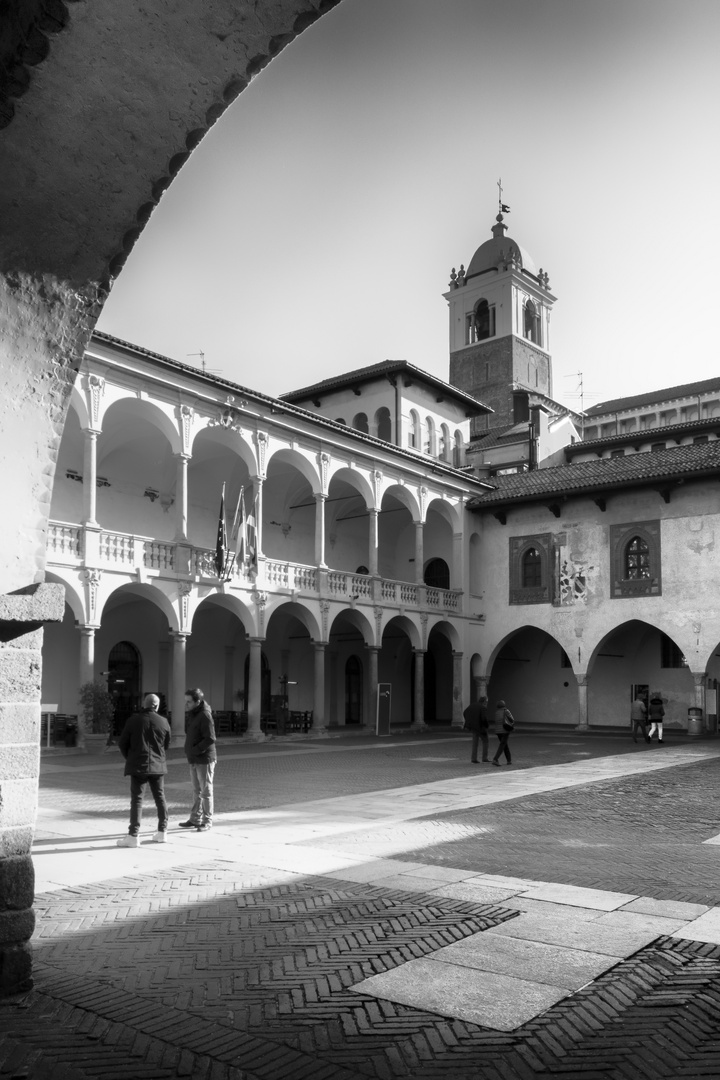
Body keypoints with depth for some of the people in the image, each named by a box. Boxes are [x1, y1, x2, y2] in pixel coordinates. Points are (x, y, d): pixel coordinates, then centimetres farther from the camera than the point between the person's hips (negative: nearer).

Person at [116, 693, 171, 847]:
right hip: (158, 765, 3)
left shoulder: (133, 720, -6)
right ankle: (162, 832, 19)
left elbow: (122, 743, -1)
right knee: (160, 798, 14)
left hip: (138, 765, -3)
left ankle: (133, 835, -7)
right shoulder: (163, 722, 0)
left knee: (137, 799, -2)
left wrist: (129, 758, 16)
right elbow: (167, 744, 9)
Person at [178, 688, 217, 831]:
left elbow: (210, 739, -21)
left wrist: (195, 750, -20)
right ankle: (195, 819, 24)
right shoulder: (191, 714, 9)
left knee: (206, 791, 1)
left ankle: (207, 821, 9)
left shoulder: (205, 715, -17)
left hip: (204, 759, -8)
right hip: (193, 760, 8)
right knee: (196, 791, 15)